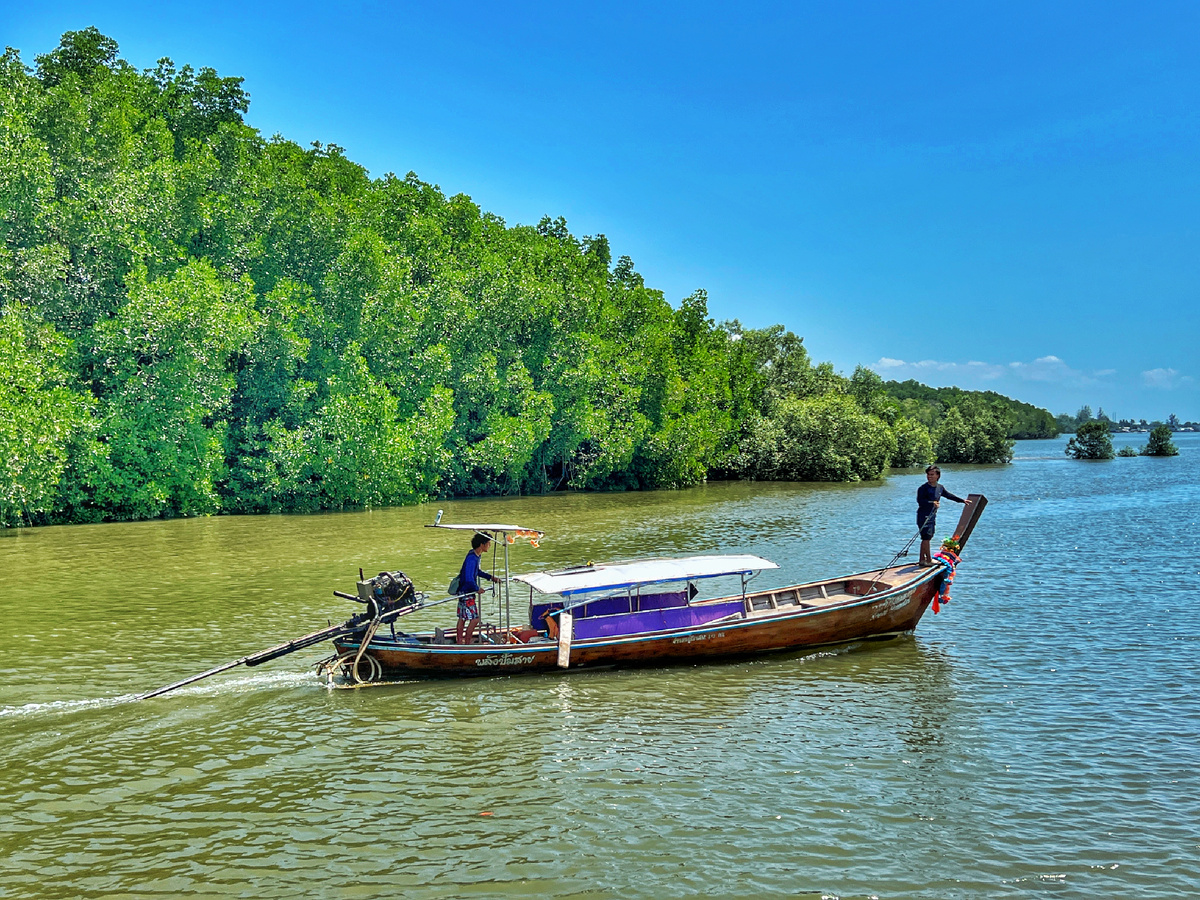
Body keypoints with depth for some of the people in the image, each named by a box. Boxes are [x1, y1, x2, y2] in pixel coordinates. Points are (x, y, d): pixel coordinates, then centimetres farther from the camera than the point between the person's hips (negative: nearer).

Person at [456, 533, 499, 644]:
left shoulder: (476, 555, 6)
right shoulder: (472, 559, -25)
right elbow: (469, 579, -29)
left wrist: (491, 578, 17)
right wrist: (477, 589, -15)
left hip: (464, 591, 10)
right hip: (467, 593, -10)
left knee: (462, 617, 17)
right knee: (474, 619, -6)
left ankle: (459, 640, 26)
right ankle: (467, 643, 2)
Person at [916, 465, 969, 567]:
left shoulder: (940, 488, 10)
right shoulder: (923, 488, -13)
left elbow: (949, 495, 25)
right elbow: (920, 500, -25)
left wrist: (962, 500, 32)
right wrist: (931, 503, -39)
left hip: (932, 516, 8)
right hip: (924, 516, -8)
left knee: (926, 538, 12)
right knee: (926, 538, -7)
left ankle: (922, 559, 18)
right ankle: (929, 560, -2)